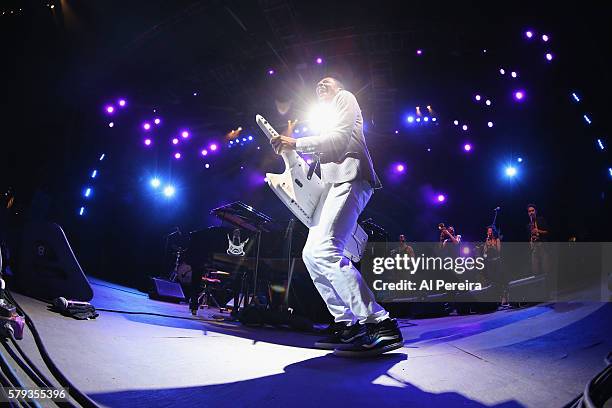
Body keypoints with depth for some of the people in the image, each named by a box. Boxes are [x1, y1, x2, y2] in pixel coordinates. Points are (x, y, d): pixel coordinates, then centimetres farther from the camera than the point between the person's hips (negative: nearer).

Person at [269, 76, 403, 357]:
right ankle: (347, 326, -1)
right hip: (334, 184, 10)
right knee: (312, 254, 2)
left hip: (350, 179, -10)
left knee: (324, 250, -27)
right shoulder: (328, 117, 36)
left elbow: (340, 138, -6)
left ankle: (380, 325, -32)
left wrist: (297, 144, -7)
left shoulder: (345, 98, 11)